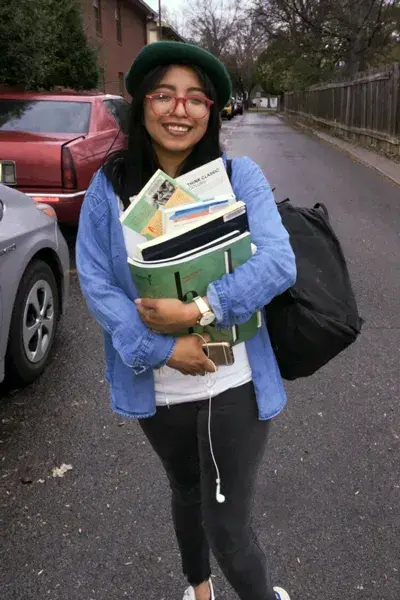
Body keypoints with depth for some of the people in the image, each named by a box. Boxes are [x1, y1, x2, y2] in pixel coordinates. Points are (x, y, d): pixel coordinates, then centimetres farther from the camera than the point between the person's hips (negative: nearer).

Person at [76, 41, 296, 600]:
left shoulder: (239, 176, -9)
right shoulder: (109, 187, -4)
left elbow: (278, 263, -18)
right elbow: (95, 280, -9)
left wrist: (198, 310, -28)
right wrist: (162, 348, -20)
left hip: (234, 386, -3)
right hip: (157, 389, 3)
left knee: (228, 531, 1)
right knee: (186, 493, 27)